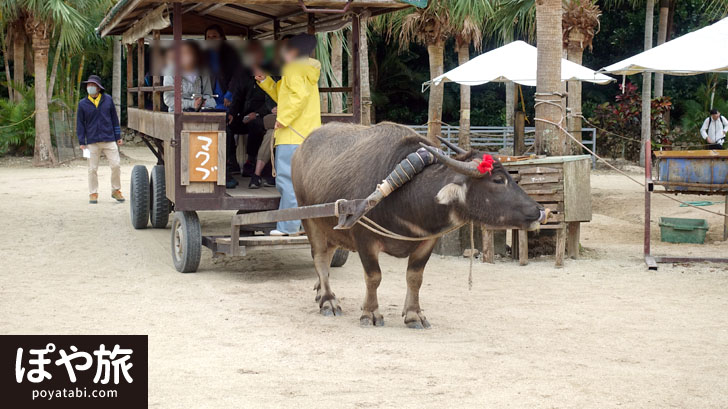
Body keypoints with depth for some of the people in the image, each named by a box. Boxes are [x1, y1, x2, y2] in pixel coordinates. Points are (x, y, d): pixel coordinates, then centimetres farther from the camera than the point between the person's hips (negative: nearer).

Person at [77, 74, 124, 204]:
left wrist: (118, 137, 11)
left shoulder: (108, 100, 6)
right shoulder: (83, 104, 4)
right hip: (92, 142, 0)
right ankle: (93, 194, 13)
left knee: (116, 165, -3)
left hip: (109, 140, 0)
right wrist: (82, 142, 2)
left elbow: (114, 119, 12)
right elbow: (80, 123, 7)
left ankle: (116, 191, 13)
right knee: (93, 169, 3)